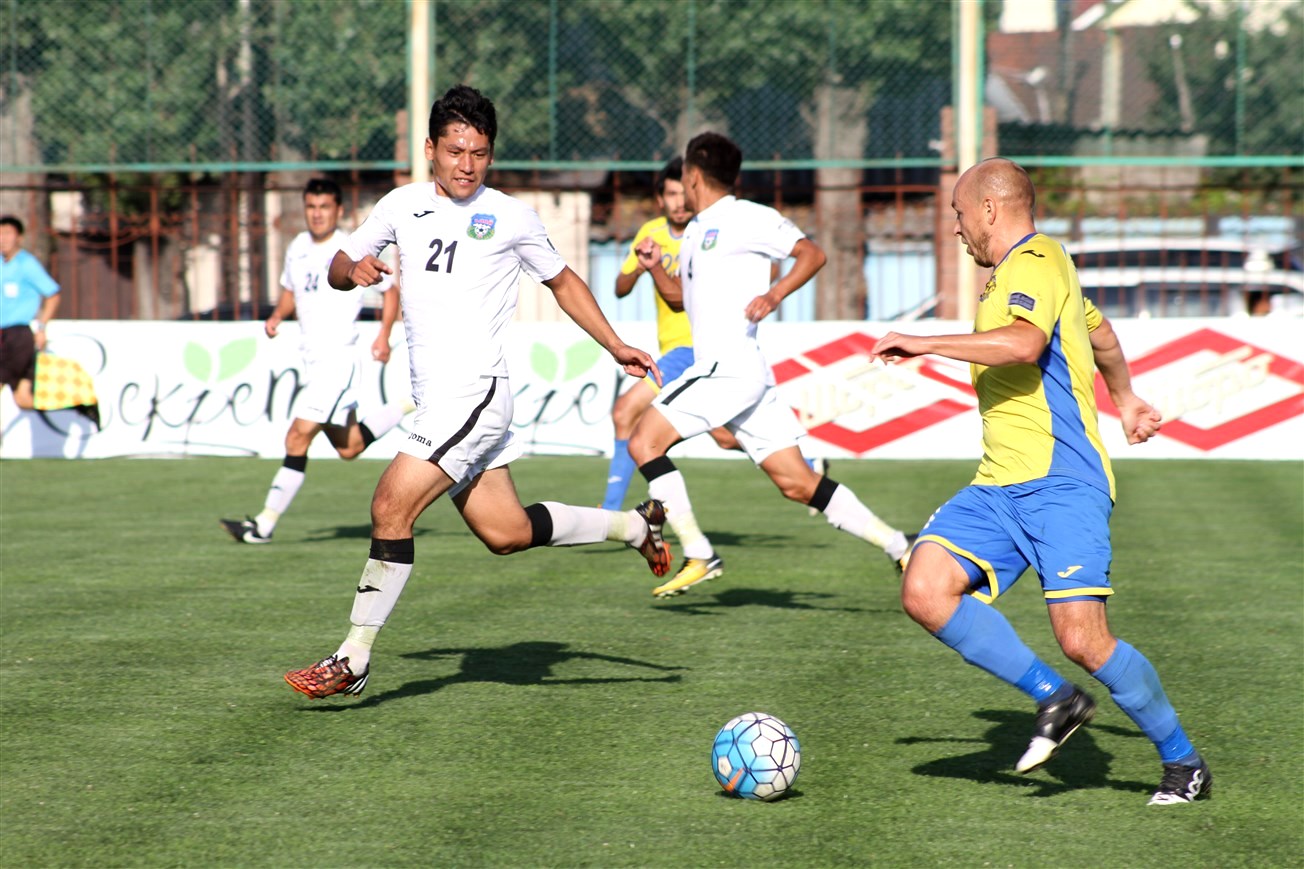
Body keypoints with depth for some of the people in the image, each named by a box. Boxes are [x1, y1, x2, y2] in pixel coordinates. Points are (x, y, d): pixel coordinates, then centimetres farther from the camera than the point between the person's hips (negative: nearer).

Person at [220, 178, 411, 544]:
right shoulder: (297, 248, 11)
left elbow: (390, 290, 0)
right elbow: (289, 291, 26)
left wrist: (384, 334, -13)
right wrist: (277, 316, 5)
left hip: (338, 359, -8)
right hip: (312, 360, 8)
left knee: (298, 438, -16)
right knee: (349, 448, 16)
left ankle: (265, 524, -13)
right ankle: (408, 407, 37)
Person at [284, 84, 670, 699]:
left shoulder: (510, 216, 0)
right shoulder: (403, 205, 11)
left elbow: (563, 282, 14)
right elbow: (338, 268, 17)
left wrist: (615, 346, 8)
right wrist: (353, 270, -7)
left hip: (475, 391, -6)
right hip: (433, 398, 6)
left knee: (391, 507, -17)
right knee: (507, 533, 10)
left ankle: (354, 660, -11)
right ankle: (635, 524, 31)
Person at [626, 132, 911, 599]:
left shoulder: (745, 217, -4)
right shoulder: (695, 232, 23)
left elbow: (812, 253, -6)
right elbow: (684, 298, 34)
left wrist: (774, 294, -19)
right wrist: (655, 266, 19)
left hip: (730, 366, -9)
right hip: (716, 369, 9)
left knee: (644, 441, -11)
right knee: (797, 483, 3)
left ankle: (698, 555, -11)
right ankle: (899, 546, 2)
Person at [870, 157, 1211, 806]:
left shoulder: (1032, 265, -10)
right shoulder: (1026, 268, 23)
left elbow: (1023, 343, -31)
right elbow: (1099, 330, 40)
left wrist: (926, 344, -26)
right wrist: (1124, 398, 55)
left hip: (1061, 483, -10)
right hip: (999, 485, 10)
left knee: (1082, 639, -16)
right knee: (925, 592, -11)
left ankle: (1183, 762, 4)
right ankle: (1054, 699, 0)